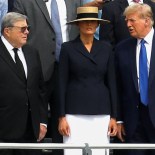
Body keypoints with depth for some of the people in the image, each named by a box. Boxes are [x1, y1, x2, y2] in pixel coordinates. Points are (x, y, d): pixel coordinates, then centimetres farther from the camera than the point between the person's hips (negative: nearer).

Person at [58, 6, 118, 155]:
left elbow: (111, 83, 9)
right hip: (75, 113, -2)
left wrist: (113, 117, 5)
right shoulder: (68, 48, 2)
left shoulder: (106, 49, 9)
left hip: (101, 113, 2)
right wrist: (61, 117, -5)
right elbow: (62, 84, 0)